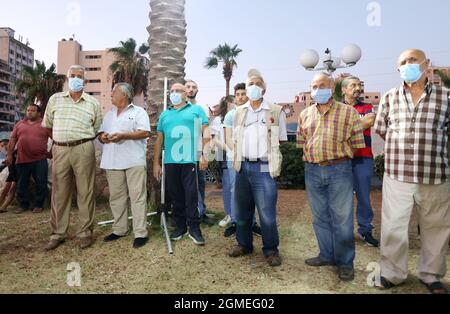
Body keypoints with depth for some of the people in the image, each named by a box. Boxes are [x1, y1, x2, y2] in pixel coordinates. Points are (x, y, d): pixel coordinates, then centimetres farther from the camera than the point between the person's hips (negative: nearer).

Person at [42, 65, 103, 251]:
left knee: (85, 192, 1)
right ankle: (58, 233, 18)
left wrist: (81, 140, 5)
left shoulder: (93, 103, 5)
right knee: (59, 193, 7)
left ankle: (85, 232, 11)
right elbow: (47, 125, 18)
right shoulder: (55, 99, 9)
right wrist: (60, 139, 15)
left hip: (83, 150, -2)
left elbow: (96, 130, 9)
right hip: (59, 150, 2)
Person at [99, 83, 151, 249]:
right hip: (113, 162, 6)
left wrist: (123, 136, -17)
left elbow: (145, 133, -8)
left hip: (134, 161, -6)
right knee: (116, 197, 10)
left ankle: (141, 233, -2)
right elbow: (101, 133, 23)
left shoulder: (138, 112, 4)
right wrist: (102, 137, -1)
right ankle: (119, 229, 23)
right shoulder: (109, 115, 23)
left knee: (138, 197, -6)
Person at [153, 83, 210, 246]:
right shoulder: (165, 114, 19)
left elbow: (205, 133, 1)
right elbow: (159, 140, 17)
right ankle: (180, 226, 22)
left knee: (191, 195, -4)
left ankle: (194, 228, 7)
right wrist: (156, 163, 13)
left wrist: (204, 154, -11)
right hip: (170, 162, 4)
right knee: (175, 196, 10)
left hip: (190, 160, -4)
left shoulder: (196, 110, 9)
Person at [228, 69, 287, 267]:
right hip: (243, 166, 4)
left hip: (264, 167, -4)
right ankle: (244, 244, 30)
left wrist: (270, 155, 0)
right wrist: (238, 159, 10)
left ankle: (271, 250, 15)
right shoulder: (240, 112, 13)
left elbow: (281, 141, 5)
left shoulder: (276, 112, 1)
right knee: (242, 210, 13)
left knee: (267, 213, -3)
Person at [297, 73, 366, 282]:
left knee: (342, 220, 1)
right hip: (312, 171, 4)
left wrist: (337, 154, 0)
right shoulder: (305, 114, 11)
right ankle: (327, 256, 29)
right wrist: (311, 156, 8)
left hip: (339, 170, -4)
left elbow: (356, 143, 1)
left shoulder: (348, 112, -1)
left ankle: (345, 263, 17)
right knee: (320, 217, 14)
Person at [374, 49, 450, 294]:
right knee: (392, 227, 5)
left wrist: (430, 147, 10)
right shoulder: (390, 97, 5)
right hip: (397, 176, 0)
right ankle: (392, 273, 24)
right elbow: (380, 128, 14)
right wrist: (401, 146, 11)